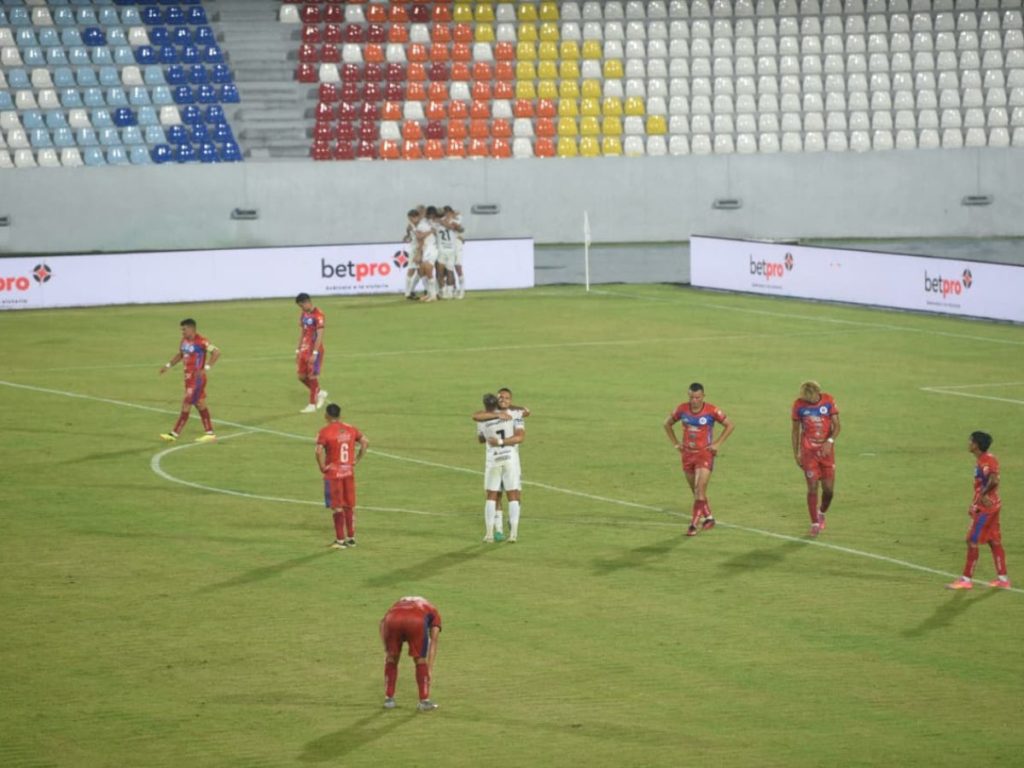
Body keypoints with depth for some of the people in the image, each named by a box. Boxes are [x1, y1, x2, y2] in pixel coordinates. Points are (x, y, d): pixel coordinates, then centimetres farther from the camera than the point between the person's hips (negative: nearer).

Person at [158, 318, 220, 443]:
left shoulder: (201, 341, -17)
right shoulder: (184, 340, 9)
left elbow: (216, 353, -18)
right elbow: (180, 354, 24)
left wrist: (206, 368, -24)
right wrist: (168, 365, 15)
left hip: (197, 378, -9)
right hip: (188, 377, 9)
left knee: (186, 405, -6)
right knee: (200, 405, 12)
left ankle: (174, 434, -3)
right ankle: (210, 433, 18)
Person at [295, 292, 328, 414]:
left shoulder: (318, 315, -16)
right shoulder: (304, 315, 11)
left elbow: (320, 335, -19)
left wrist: (314, 353, -22)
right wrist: (298, 350, 15)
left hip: (315, 350, -8)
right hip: (305, 349, 8)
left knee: (312, 376, -3)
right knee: (302, 376, 9)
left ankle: (312, 404, 4)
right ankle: (319, 393, 28)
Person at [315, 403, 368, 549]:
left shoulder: (325, 432, -13)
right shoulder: (350, 429, 4)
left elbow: (319, 451, -26)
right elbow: (365, 442, 5)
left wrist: (322, 467, -12)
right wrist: (356, 460, 8)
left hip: (333, 473, -5)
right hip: (349, 472, 5)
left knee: (337, 507, 1)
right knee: (350, 506, 14)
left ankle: (340, 540, 2)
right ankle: (351, 538, 19)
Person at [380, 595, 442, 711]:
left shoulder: (400, 603, 44)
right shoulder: (433, 612, 37)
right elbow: (433, 641, 31)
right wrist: (430, 669, 32)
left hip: (393, 619, 2)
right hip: (417, 621, -2)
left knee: (391, 658, 23)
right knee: (420, 660, 19)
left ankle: (388, 699, 27)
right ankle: (424, 701, 21)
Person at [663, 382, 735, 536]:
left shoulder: (711, 411, -12)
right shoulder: (682, 409, -3)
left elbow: (730, 425, -1)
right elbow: (668, 424, 14)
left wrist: (717, 444, -7)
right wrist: (676, 443, 6)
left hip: (704, 454, -5)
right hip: (688, 454, 5)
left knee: (700, 491, -13)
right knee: (696, 492, 14)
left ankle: (693, 525, -12)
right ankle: (708, 518, 32)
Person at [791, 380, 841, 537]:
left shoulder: (828, 401, -5)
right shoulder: (799, 405, -5)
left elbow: (836, 425, -4)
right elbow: (796, 430, 5)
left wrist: (830, 441, -22)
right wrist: (796, 454, 3)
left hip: (826, 449, 1)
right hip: (808, 451, -1)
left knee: (828, 488, 1)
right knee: (813, 487, -8)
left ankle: (822, 513, 31)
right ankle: (815, 524, 1)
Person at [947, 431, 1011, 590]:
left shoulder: (988, 460, -18)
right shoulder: (981, 461, 11)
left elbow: (993, 481, -33)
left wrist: (983, 495, -21)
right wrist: (974, 504, 16)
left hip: (986, 507, -10)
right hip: (983, 507, 10)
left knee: (972, 541, -4)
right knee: (994, 541, 11)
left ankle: (966, 579, 0)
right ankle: (1002, 579, 14)